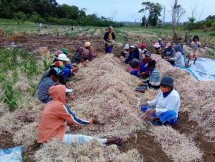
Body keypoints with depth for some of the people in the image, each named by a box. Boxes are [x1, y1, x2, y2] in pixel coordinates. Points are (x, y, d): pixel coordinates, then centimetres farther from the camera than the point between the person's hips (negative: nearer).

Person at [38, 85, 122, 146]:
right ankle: (107, 141, -9)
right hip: (51, 138, -10)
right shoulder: (59, 106, -19)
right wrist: (91, 121, -2)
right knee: (80, 138, -17)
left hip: (47, 135, 10)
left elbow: (67, 118, 16)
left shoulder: (51, 104, 8)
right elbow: (75, 120, -13)